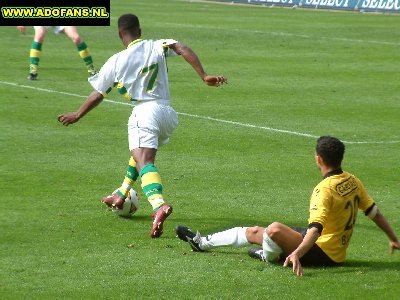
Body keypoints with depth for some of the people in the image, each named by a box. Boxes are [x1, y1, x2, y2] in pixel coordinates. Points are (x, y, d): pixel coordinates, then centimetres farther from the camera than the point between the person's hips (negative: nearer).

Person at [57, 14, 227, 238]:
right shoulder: (157, 47, 9)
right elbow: (183, 49, -11)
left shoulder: (116, 62, 5)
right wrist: (204, 76, -15)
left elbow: (98, 94, 14)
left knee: (145, 163, -20)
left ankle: (159, 205, -47)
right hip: (168, 113, 5)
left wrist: (77, 116, 28)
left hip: (144, 112, -5)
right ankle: (120, 196, 40)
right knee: (141, 152, 31)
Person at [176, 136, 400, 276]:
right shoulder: (353, 182, 2)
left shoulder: (326, 189, -25)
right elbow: (374, 211, 10)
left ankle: (268, 256, 6)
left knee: (275, 229, -30)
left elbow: (316, 229, -35)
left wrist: (297, 253, -46)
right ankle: (203, 243, 27)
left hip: (323, 253, -10)